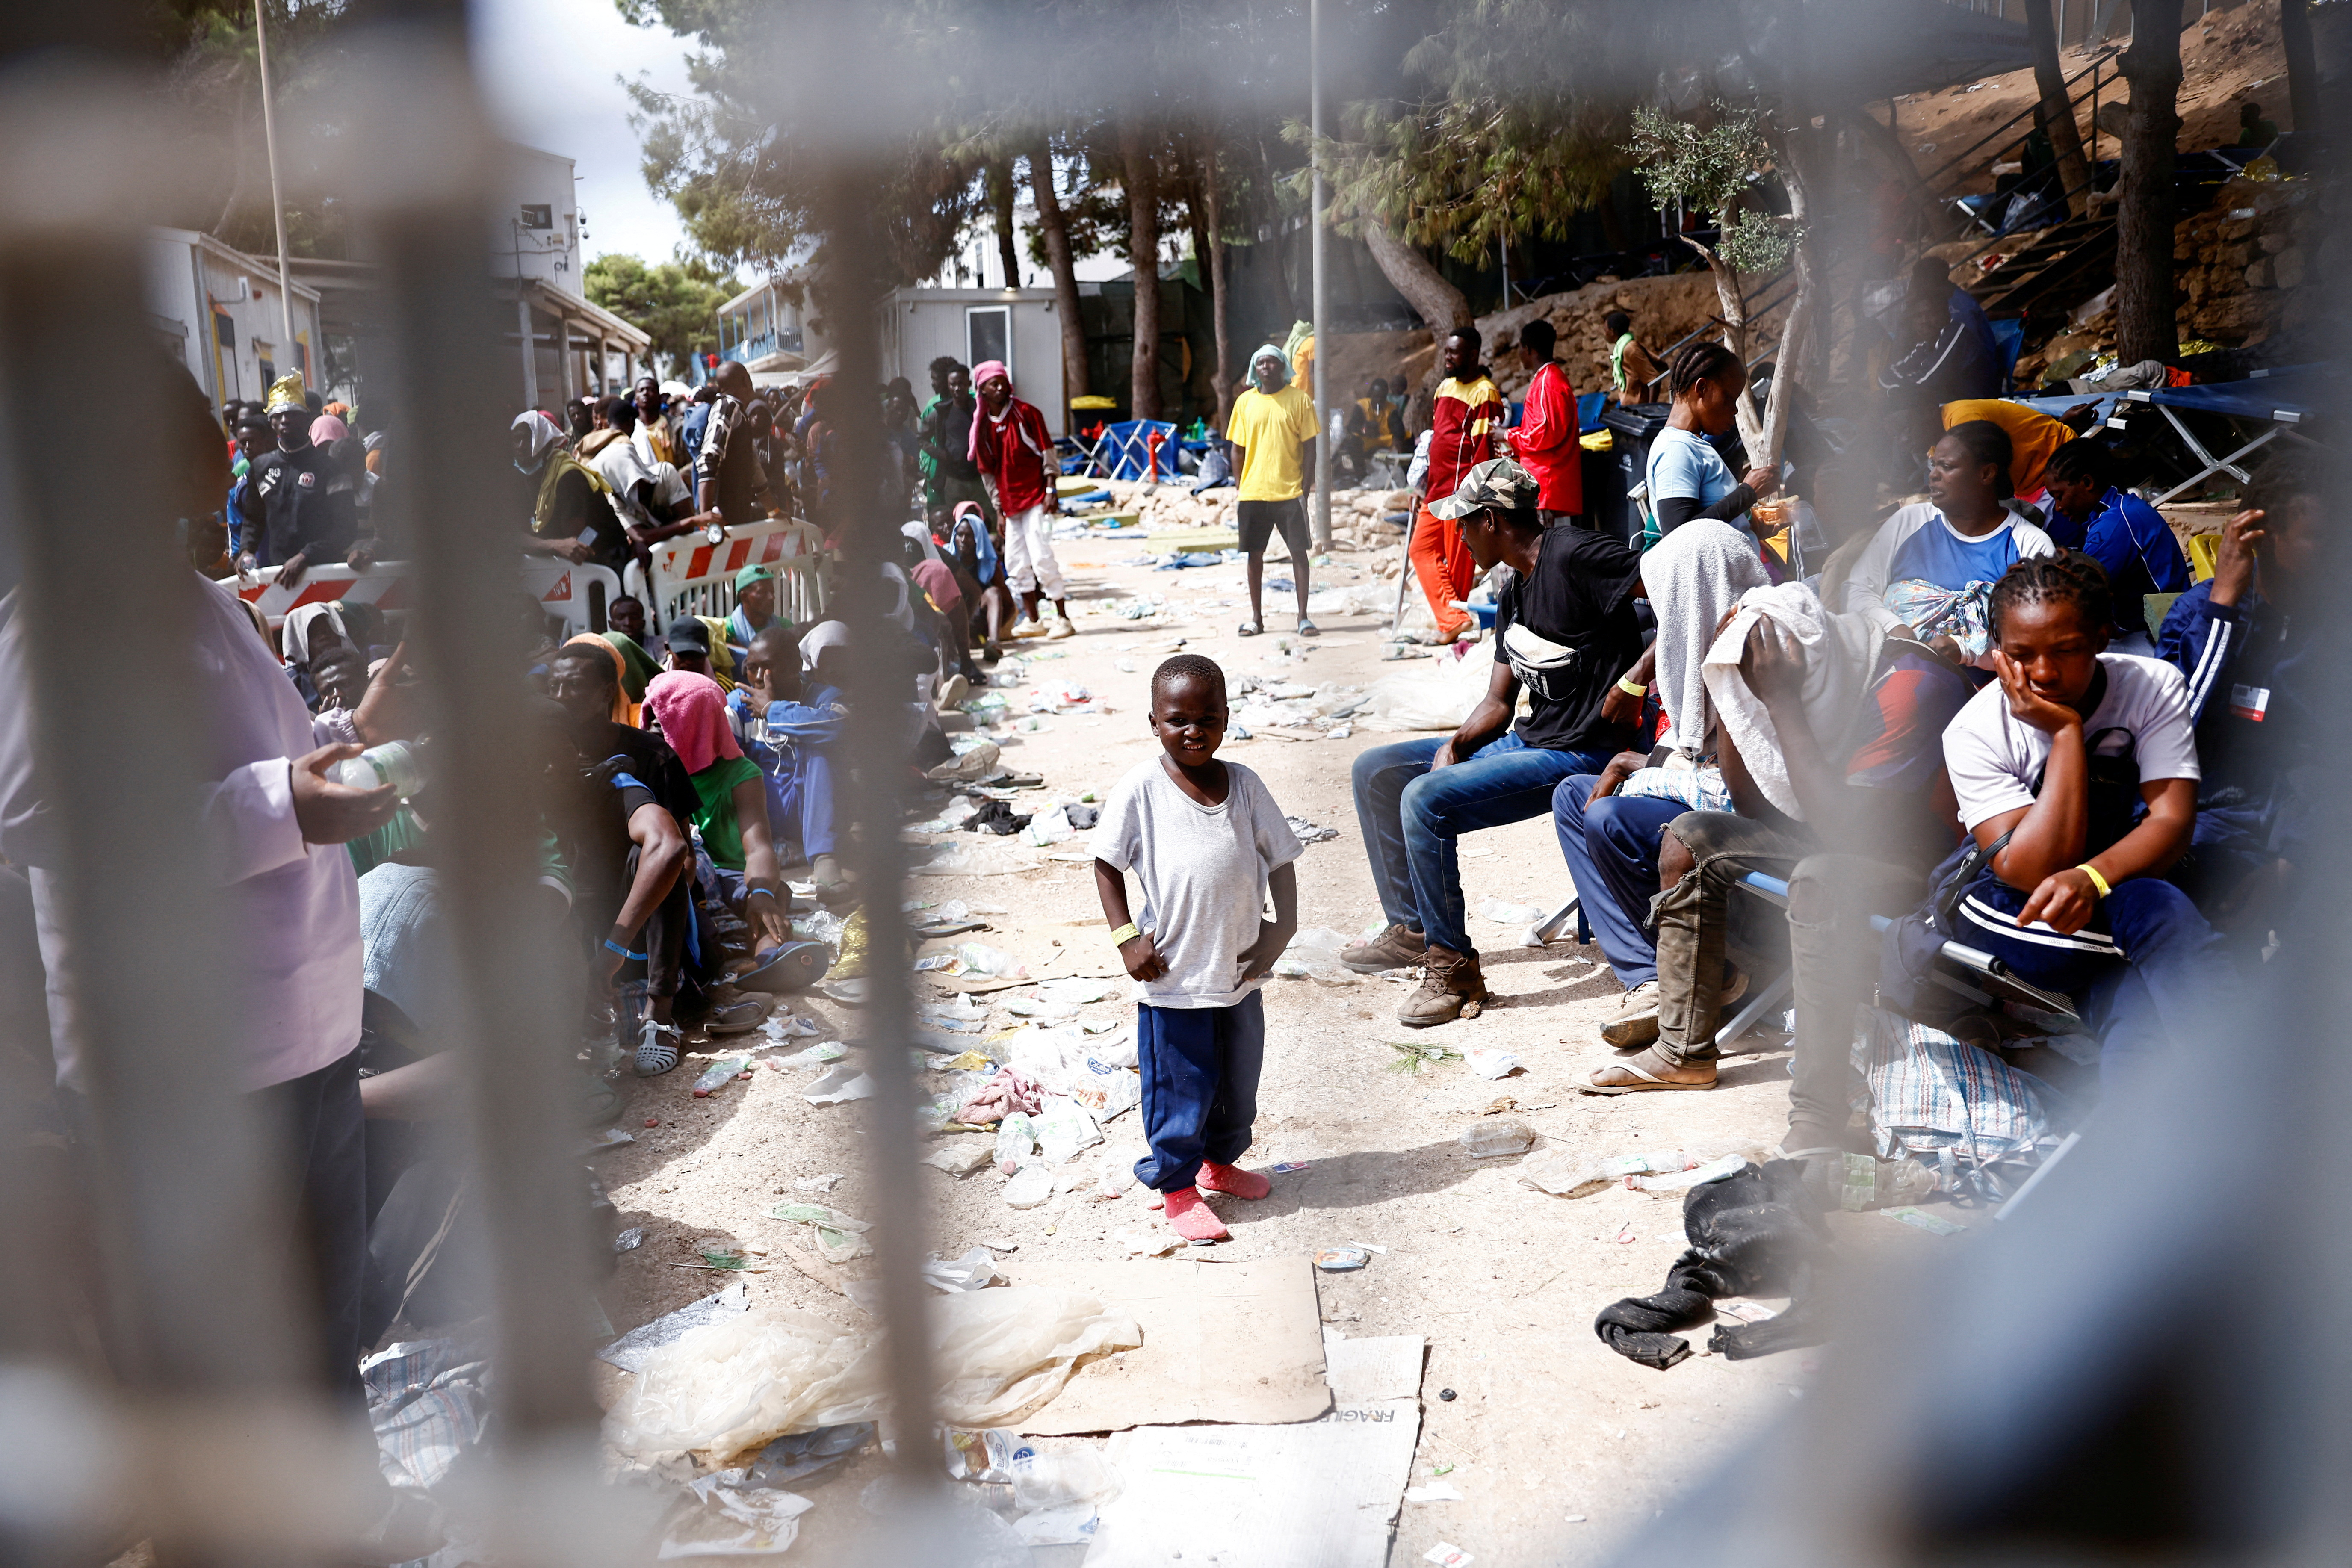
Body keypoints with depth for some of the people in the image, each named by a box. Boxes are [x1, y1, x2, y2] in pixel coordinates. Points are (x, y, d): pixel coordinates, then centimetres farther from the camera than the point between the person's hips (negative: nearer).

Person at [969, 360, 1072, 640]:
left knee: (1041, 557, -12)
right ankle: (1032, 621, 15)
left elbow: (1047, 452, -6)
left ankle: (1062, 619, -6)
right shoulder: (981, 427, 9)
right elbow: (987, 472, 13)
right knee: (1015, 563, 6)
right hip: (1010, 503, 6)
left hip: (1036, 498, -6)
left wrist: (1050, 491, -13)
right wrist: (999, 510, 11)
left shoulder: (1026, 413, -5)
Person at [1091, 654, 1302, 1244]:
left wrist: (1284, 927, -2)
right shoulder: (1140, 789, -12)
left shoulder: (1243, 784, -1)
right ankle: (1178, 1189, 24)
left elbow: (1280, 858, 7)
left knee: (1239, 1079, 19)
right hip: (1173, 975, -4)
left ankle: (1220, 1163, 42)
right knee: (1180, 1089, 6)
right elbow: (1107, 864, -4)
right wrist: (1126, 937, -11)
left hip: (1240, 969, 5)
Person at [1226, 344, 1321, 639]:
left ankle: (1303, 617, 7)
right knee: (1254, 554, 6)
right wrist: (1240, 490, 4)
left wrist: (1306, 488, -6)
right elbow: (1237, 449, 9)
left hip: (1289, 492, -2)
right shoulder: (1245, 402, 6)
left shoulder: (1299, 399, 0)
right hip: (1253, 493, 2)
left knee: (1299, 552, 0)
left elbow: (1309, 447, 0)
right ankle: (1256, 617, 16)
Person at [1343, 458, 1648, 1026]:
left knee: (1427, 799, -26)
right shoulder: (1514, 591, 14)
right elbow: (1499, 703, 14)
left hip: (1580, 754, -10)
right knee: (1375, 770, 9)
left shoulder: (1573, 555, -15)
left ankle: (1454, 968, -13)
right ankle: (1409, 927, 19)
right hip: (1527, 742, 10)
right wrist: (1455, 744, -5)